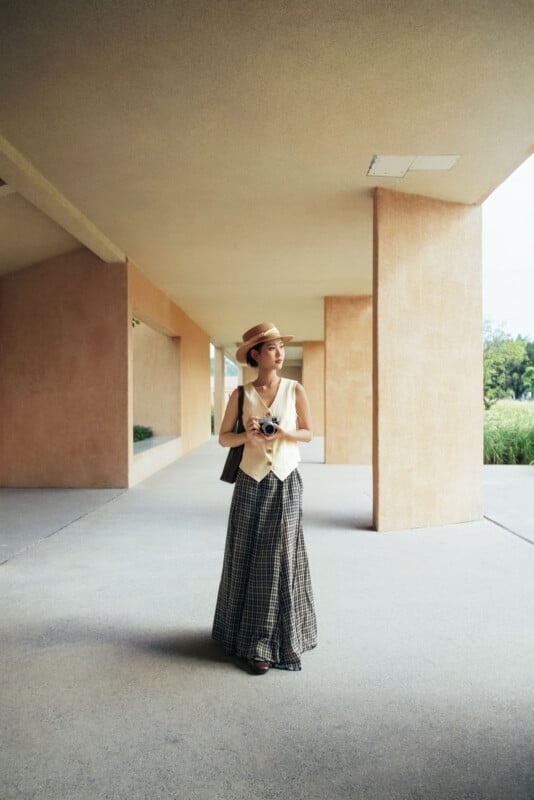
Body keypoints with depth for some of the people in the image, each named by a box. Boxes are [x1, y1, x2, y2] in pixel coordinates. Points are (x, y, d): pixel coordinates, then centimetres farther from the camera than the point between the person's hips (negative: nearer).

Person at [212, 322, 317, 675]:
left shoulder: (295, 390, 0)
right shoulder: (241, 394, 0)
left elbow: (309, 433, 5)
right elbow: (223, 437, 4)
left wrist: (284, 434, -14)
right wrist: (247, 436, -16)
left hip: (286, 481, 0)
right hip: (251, 482, 0)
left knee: (283, 558, 1)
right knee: (250, 559, 4)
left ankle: (284, 641, 16)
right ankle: (256, 644, 18)